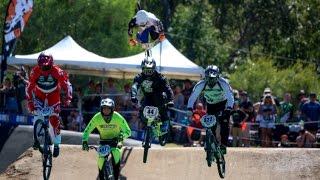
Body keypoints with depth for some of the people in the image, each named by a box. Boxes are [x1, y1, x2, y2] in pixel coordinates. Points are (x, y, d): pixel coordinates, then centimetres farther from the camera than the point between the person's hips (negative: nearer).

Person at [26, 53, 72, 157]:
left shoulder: (57, 72, -28)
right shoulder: (35, 72, -25)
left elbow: (67, 85, -18)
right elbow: (29, 87, -16)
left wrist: (68, 98, -28)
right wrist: (30, 102, -24)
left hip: (53, 96, -1)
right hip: (39, 95, 1)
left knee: (54, 120, -6)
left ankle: (56, 144, 8)